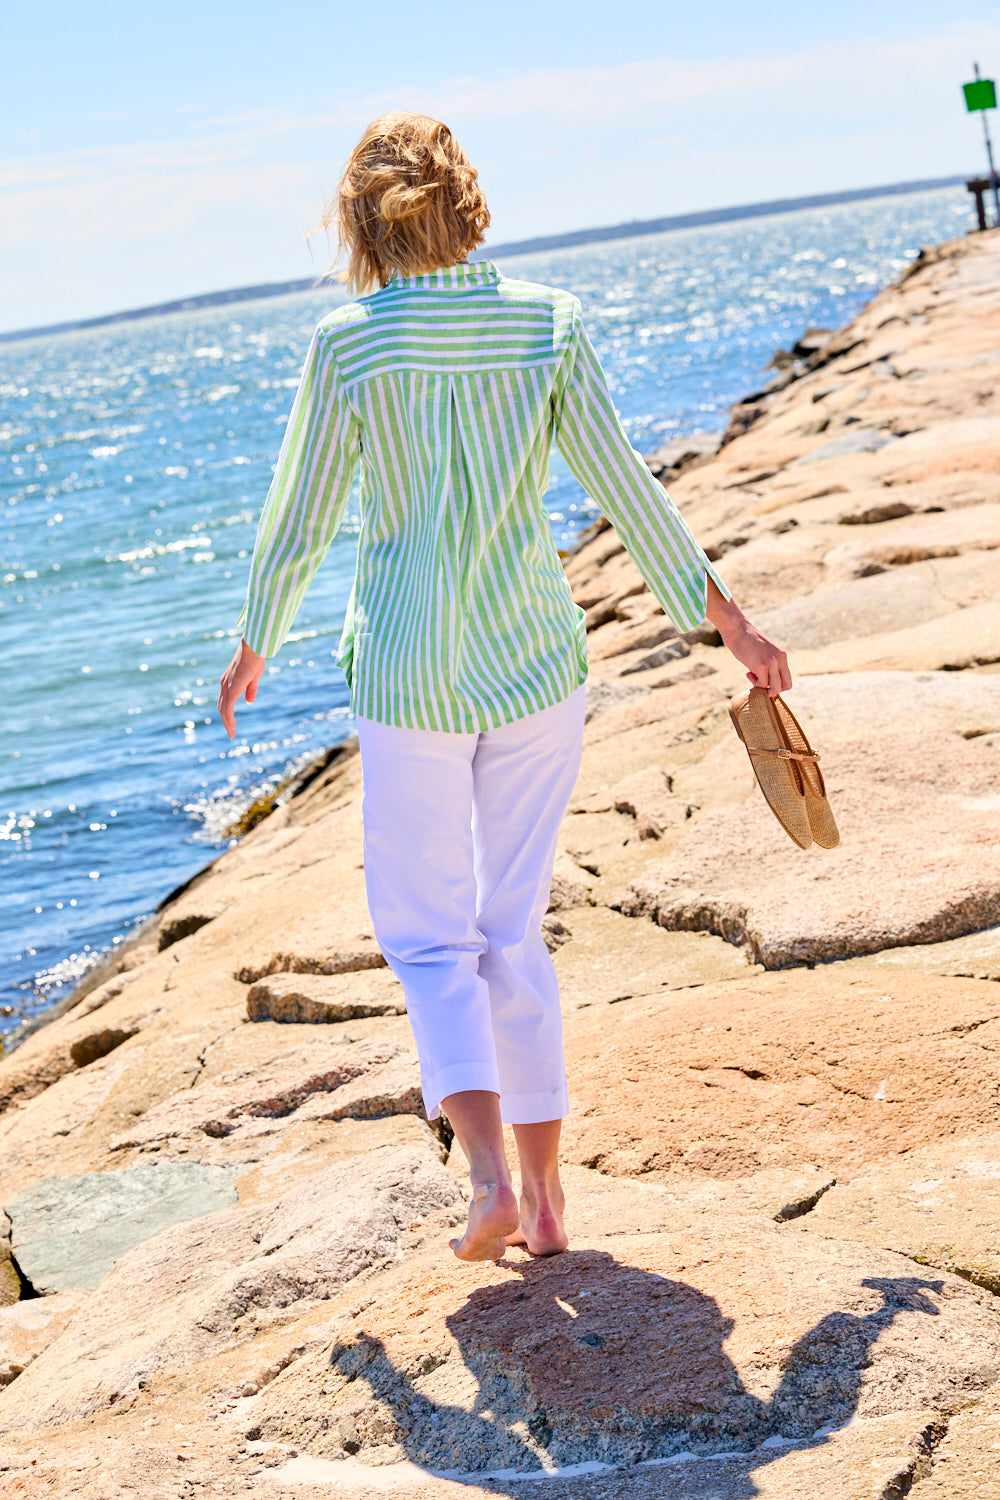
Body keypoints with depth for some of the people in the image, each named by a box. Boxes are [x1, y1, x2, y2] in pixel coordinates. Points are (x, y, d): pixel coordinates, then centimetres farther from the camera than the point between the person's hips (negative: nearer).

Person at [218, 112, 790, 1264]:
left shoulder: (349, 343, -9)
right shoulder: (547, 325, -3)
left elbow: (297, 519, -3)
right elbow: (628, 492, -1)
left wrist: (254, 646, 14)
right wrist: (729, 621, 8)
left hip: (410, 670, -2)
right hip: (536, 659, 3)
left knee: (428, 931, 11)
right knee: (514, 925, 14)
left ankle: (491, 1174, -7)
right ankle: (544, 1198, 16)